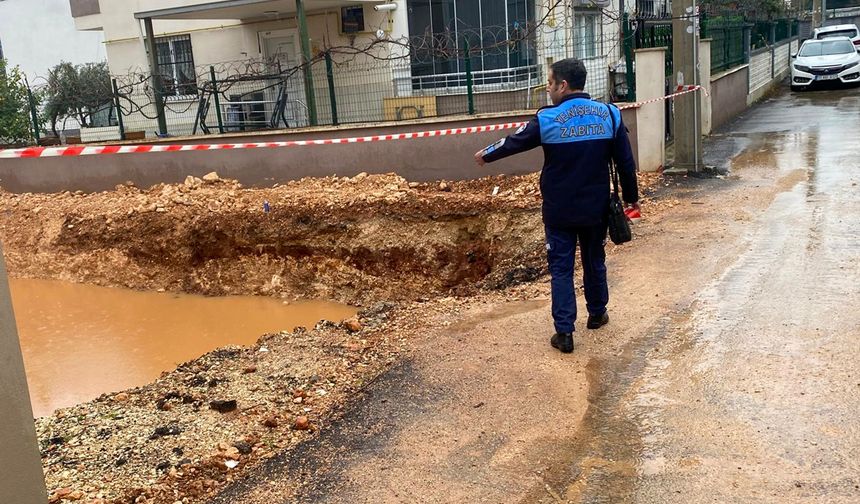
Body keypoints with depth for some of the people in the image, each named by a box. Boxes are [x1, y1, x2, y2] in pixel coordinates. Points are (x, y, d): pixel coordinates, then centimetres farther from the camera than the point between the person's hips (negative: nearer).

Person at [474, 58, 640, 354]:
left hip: (559, 212, -3)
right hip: (596, 209, 3)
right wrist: (631, 198, 12)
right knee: (595, 262, 21)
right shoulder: (609, 115, -4)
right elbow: (626, 163, -1)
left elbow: (513, 143, 4)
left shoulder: (547, 119, -12)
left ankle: (564, 333, 4)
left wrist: (486, 155, 23)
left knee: (561, 269, 6)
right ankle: (597, 314, 39)